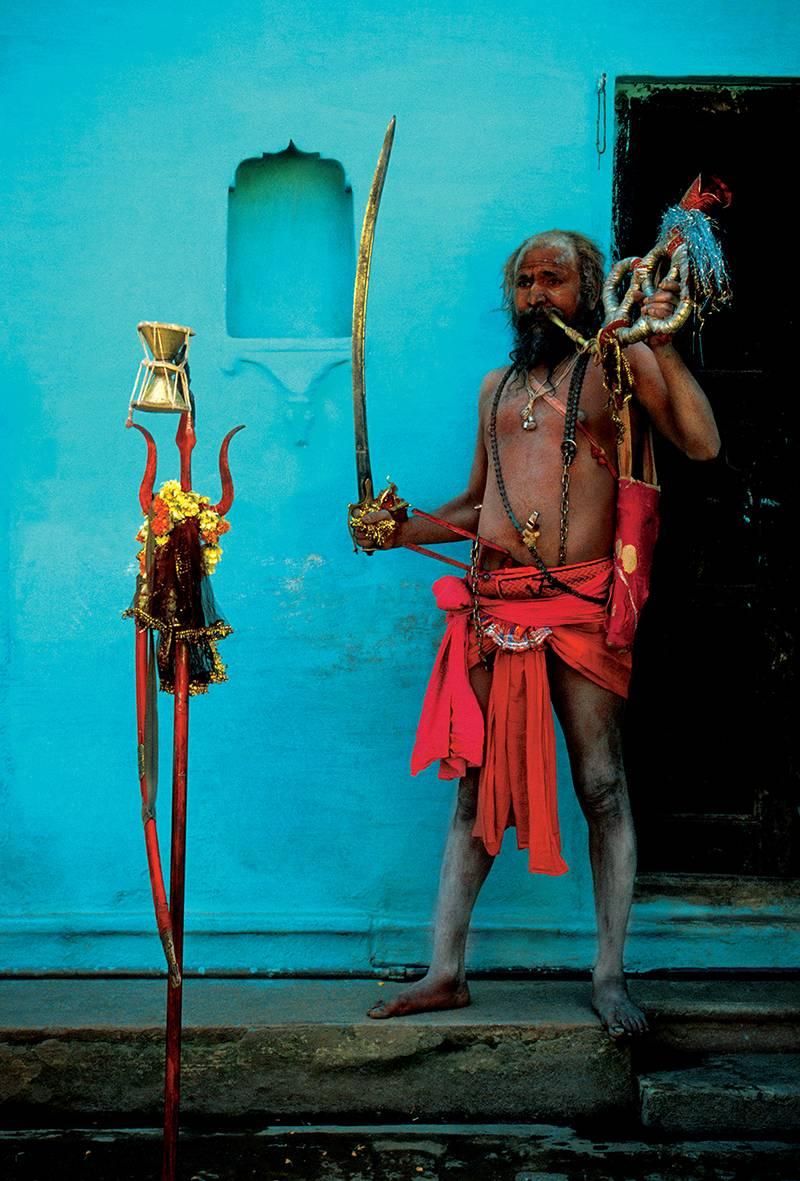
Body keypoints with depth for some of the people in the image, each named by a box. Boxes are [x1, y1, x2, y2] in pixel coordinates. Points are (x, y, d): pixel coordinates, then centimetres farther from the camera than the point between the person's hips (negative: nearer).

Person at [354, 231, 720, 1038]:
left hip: (580, 605, -4)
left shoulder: (619, 364, 6)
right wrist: (399, 531, 10)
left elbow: (702, 443, -9)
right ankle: (445, 972, 14)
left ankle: (609, 976, 10)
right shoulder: (497, 385, 21)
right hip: (494, 606, 5)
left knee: (602, 788, -1)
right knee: (476, 787, 7)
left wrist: (663, 345, -15)